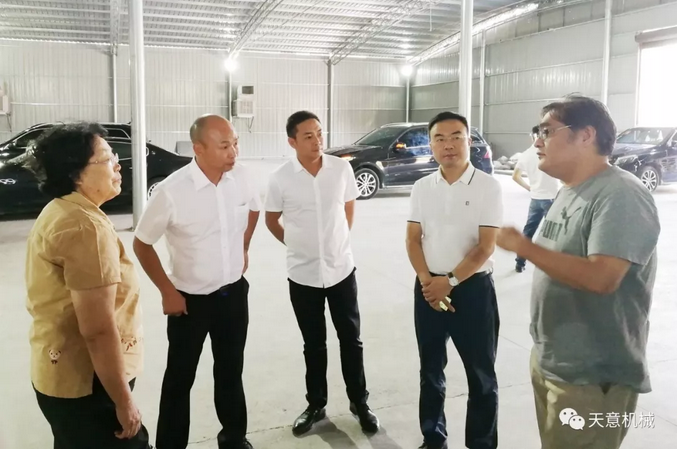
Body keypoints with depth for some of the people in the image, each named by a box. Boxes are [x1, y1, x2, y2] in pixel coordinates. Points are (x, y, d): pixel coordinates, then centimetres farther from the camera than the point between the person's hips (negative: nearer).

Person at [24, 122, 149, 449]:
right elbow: (98, 330, -27)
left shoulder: (58, 212, 8)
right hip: (87, 382, -10)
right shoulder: (87, 226, -24)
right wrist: (123, 401, -20)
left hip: (60, 373, 10)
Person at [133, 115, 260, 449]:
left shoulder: (242, 176, -10)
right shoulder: (171, 191, -23)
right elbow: (142, 244, -11)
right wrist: (167, 291, -10)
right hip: (190, 298, -4)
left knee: (231, 370, 20)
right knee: (180, 377, 11)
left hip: (234, 292, 4)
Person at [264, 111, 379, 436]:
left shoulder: (342, 169, -6)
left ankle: (359, 403, 28)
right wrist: (296, 244, 6)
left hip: (341, 268, 1)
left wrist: (339, 241, 10)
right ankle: (316, 405, 31)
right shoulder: (280, 179, -10)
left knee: (351, 339, 11)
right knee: (313, 344, 13)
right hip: (303, 274, -1)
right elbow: (271, 220, 5)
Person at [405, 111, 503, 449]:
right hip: (428, 288, 4)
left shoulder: (488, 186, -8)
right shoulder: (421, 188, 4)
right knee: (430, 370, 16)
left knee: (480, 375, 7)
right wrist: (427, 281, -11)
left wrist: (450, 281, -16)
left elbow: (485, 246, -11)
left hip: (473, 288, -4)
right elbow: (413, 239, 3)